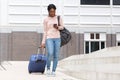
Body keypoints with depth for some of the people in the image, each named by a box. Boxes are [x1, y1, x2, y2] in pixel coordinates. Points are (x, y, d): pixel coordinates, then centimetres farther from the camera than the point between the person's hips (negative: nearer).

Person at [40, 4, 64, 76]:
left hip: (57, 38, 2)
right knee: (50, 53, -21)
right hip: (49, 38, -2)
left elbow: (62, 27, 12)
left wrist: (58, 27, -11)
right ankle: (48, 68, 0)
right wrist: (43, 42, -1)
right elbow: (45, 32, 4)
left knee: (56, 56, -2)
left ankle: (53, 71, 8)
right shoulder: (46, 20, 1)